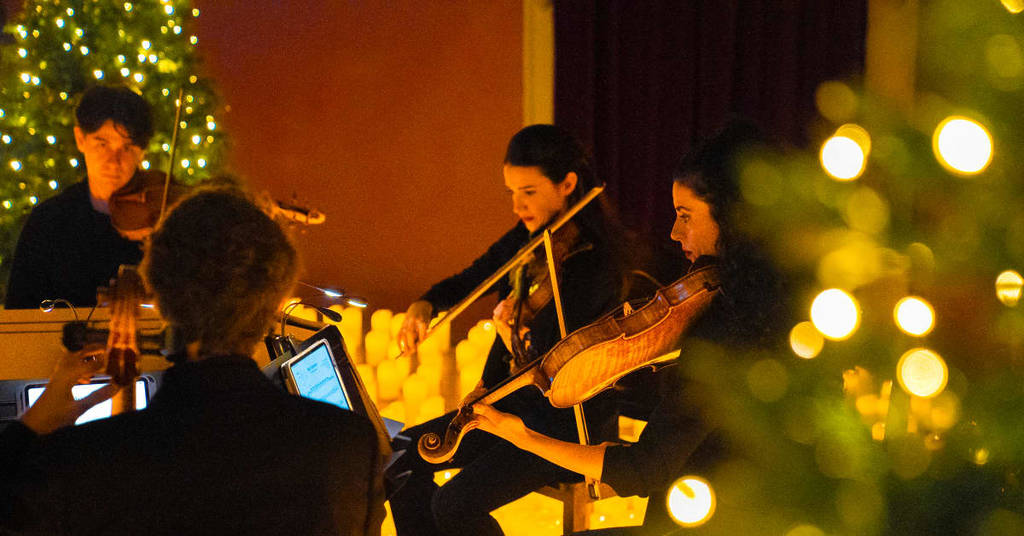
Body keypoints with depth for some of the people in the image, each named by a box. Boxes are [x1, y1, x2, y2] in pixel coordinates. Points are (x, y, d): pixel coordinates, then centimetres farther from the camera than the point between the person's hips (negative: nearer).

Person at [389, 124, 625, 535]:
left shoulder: (591, 262, -22)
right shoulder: (527, 238, 3)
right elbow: (470, 280, 18)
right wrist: (423, 306, -1)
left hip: (567, 423, -9)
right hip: (512, 401, 9)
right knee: (405, 454, 3)